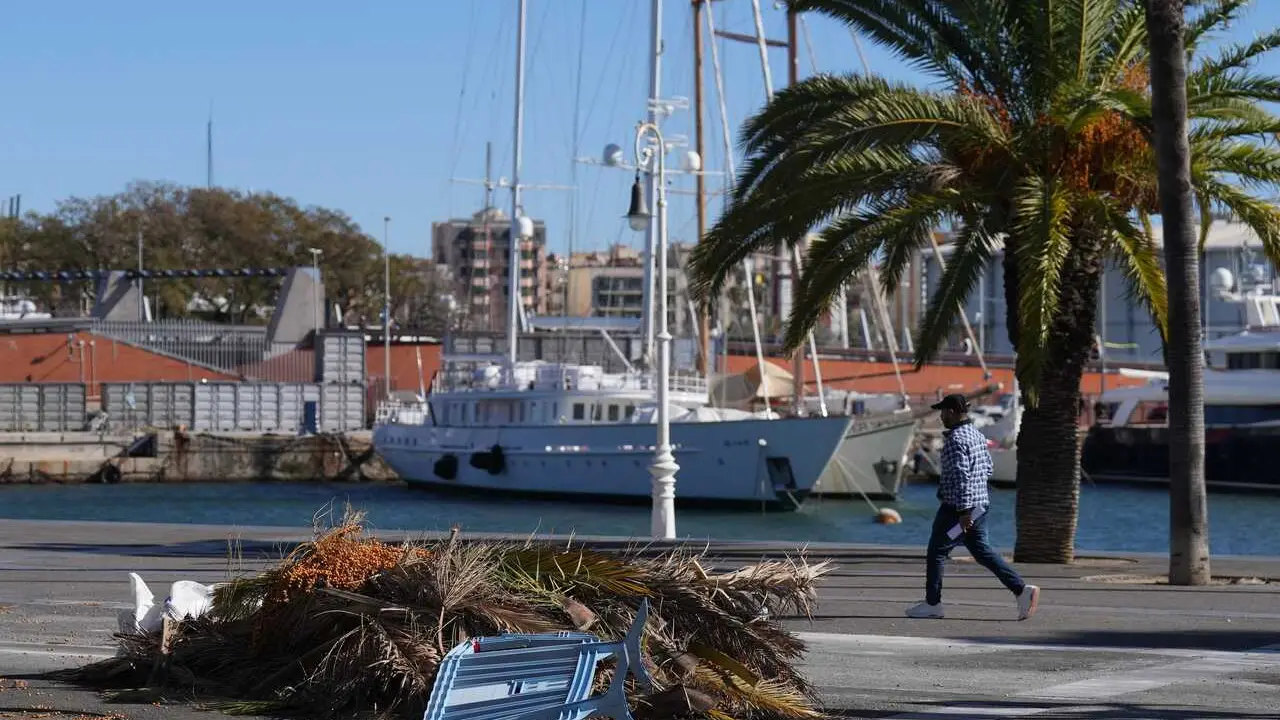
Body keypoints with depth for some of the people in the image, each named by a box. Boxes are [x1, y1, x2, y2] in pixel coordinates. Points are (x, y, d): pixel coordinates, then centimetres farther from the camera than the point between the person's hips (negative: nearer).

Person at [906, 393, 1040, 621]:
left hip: (958, 508, -9)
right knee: (981, 550, 11)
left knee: (937, 552, 3)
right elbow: (987, 469, 20)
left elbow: (961, 476, -23)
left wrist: (964, 510, -24)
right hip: (980, 504, 9)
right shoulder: (977, 435, 13)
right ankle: (1021, 589, 1)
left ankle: (932, 603, 9)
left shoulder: (955, 439, -17)